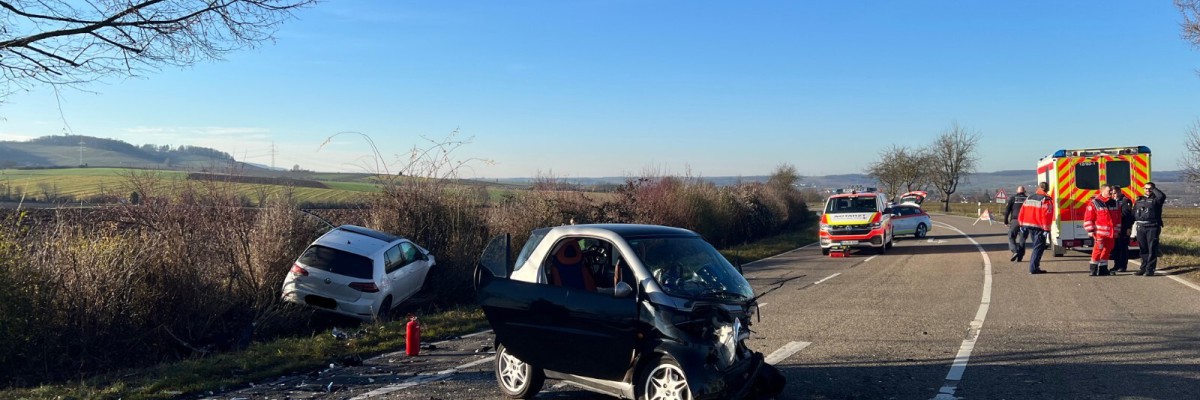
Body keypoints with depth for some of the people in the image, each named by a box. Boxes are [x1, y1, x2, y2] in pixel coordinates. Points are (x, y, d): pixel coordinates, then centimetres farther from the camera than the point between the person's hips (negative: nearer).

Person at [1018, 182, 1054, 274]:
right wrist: (1046, 230, -15)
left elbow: (1022, 213, 12)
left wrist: (1022, 225, 19)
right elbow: (1046, 216, -16)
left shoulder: (1029, 198, 12)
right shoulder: (1046, 200, -9)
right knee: (1038, 247, -3)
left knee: (1037, 246, 19)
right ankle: (1034, 268, -8)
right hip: (1039, 227, -7)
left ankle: (1034, 267, 19)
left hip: (1028, 225, 7)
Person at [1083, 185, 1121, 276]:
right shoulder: (1094, 203, -5)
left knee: (1107, 250, 10)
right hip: (1100, 233, -6)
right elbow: (1088, 218, -6)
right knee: (1098, 250, -9)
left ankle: (1103, 269, 20)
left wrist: (1116, 231, 15)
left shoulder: (1114, 203, 13)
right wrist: (1090, 231, -9)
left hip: (1111, 234, 6)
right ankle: (1093, 269, 1)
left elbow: (1118, 218, 19)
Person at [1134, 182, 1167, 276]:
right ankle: (1143, 268, 17)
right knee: (1143, 249, 10)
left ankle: (1150, 270, -2)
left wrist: (1153, 188, -10)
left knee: (1152, 249, -4)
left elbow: (1162, 196, -24)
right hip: (1141, 227, 5)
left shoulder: (1156, 199, 2)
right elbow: (1134, 214, 16)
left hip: (1152, 228, -5)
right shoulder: (1139, 200, 17)